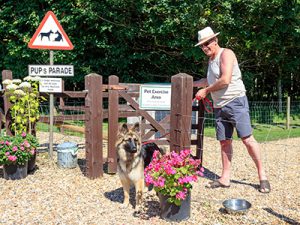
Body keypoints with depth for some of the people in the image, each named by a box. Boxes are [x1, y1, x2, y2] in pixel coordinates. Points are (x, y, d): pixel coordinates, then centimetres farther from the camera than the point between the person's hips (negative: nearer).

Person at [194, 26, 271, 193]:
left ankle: (262, 176, -1)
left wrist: (205, 91, -9)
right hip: (219, 106, 8)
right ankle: (225, 179, 11)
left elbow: (225, 80, -19)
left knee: (247, 139, -11)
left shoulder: (226, 54, -7)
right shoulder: (211, 60, 20)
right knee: (224, 141, 7)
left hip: (236, 102, -8)